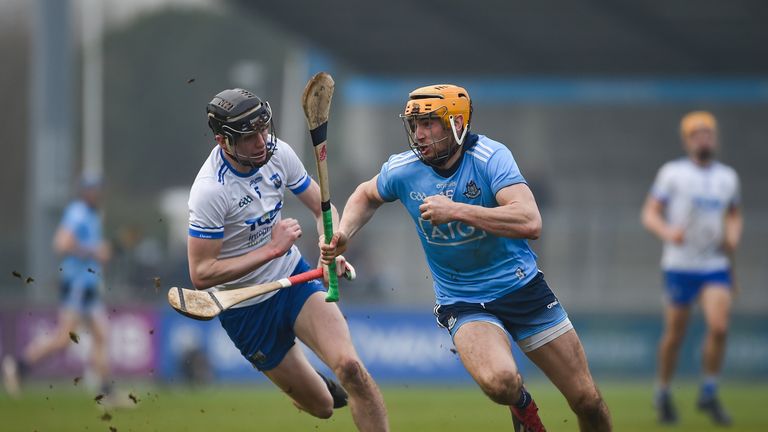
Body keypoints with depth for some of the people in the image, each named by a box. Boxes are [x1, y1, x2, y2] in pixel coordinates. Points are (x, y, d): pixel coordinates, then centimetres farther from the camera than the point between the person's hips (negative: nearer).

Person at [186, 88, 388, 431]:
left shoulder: (277, 152, -9)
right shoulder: (210, 190, -26)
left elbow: (323, 208, 3)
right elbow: (201, 274, -27)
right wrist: (271, 250, -29)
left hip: (295, 277, 4)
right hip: (246, 310, -4)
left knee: (349, 367, -22)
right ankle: (310, 385, 41)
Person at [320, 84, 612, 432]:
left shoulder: (489, 157, -18)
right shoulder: (402, 171, -8)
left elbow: (530, 223, -33)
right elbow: (367, 195, 17)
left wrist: (455, 210, -35)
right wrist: (343, 234, -2)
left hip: (522, 287, 0)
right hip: (464, 304, 1)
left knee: (588, 403, 0)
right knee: (500, 382, -31)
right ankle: (520, 404, 5)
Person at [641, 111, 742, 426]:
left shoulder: (728, 177, 10)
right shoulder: (672, 173, -2)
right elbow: (650, 214, -5)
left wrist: (733, 237, 4)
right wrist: (667, 232, -25)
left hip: (716, 266, 3)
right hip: (680, 266, -3)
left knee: (719, 327, -15)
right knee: (675, 335, 3)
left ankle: (709, 394, 2)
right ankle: (663, 394, 23)